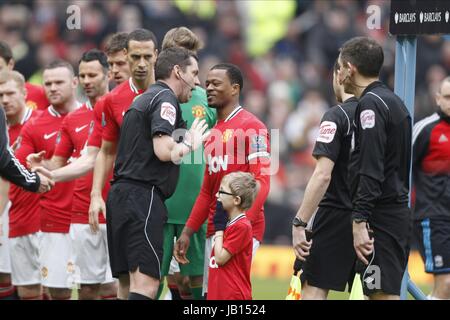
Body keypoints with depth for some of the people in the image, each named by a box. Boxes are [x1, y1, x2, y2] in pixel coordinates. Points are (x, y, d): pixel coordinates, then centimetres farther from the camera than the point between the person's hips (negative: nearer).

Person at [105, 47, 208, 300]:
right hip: (143, 195, -10)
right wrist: (190, 144, -1)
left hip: (122, 194, 10)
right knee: (147, 281, -15)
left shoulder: (146, 98, 24)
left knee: (132, 282, 8)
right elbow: (163, 151, -20)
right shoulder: (165, 99, -7)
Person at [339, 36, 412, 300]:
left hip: (381, 218, -10)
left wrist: (359, 222, -23)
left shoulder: (371, 105, -12)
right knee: (388, 294, 10)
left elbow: (371, 172, -21)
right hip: (399, 214, 10)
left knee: (383, 294, -12)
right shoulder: (395, 102, 19)